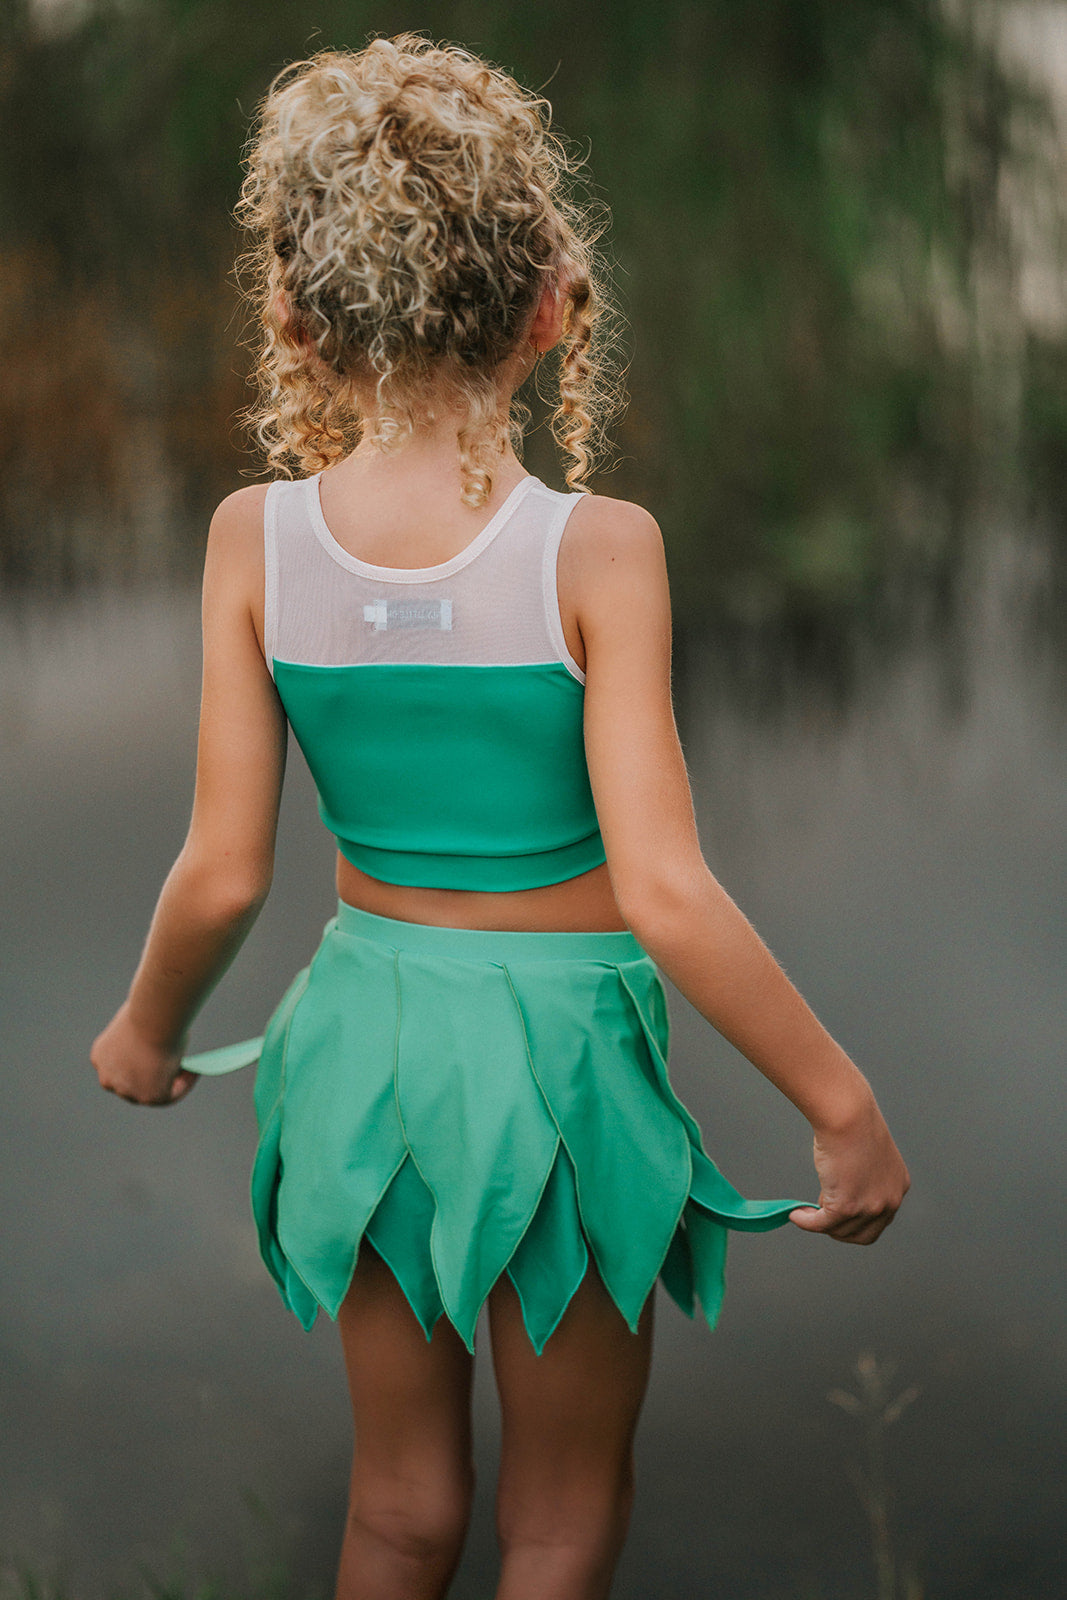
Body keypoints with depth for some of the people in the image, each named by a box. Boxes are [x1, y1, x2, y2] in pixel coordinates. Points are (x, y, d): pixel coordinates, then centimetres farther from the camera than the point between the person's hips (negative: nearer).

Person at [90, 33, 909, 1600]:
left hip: (368, 1027, 3)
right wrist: (845, 1105, -11)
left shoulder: (257, 541, -10)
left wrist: (145, 1031, 13)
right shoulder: (595, 547, -19)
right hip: (559, 1048, -3)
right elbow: (663, 892, -21)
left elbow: (224, 874, -7)